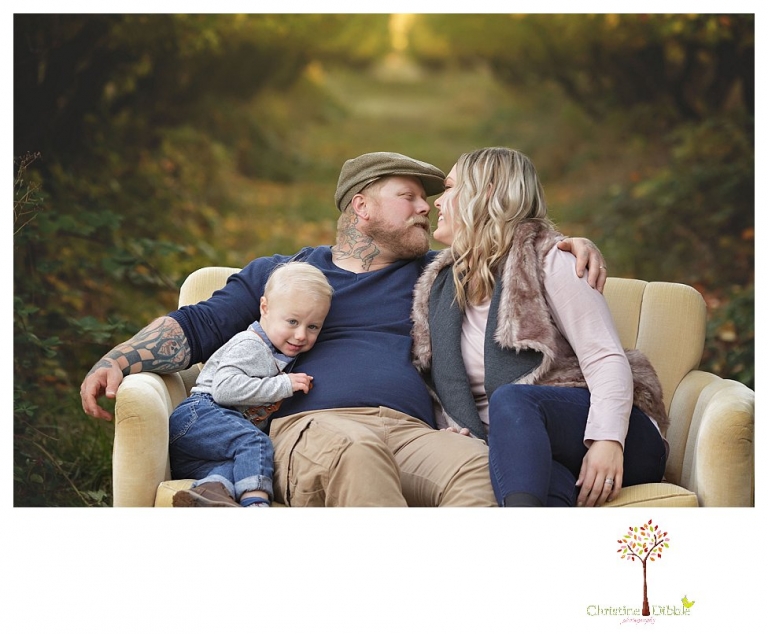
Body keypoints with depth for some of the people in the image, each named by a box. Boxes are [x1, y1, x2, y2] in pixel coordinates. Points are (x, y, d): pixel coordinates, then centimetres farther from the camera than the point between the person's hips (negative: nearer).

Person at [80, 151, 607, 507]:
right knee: (355, 446, -41)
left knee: (482, 465, -35)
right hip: (309, 427, -2)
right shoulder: (277, 273, 27)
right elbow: (198, 327, 20)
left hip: (413, 433, 2)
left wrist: (576, 246, 17)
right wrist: (117, 361, 5)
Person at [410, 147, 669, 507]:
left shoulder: (548, 258, 3)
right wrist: (457, 433, 0)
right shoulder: (438, 289, 21)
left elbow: (606, 360, -8)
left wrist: (607, 439, -25)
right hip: (518, 450, 4)